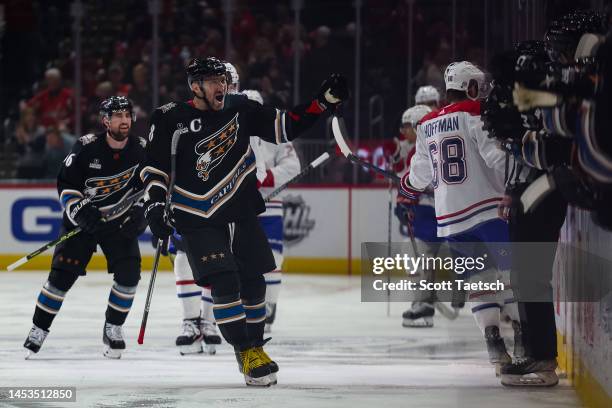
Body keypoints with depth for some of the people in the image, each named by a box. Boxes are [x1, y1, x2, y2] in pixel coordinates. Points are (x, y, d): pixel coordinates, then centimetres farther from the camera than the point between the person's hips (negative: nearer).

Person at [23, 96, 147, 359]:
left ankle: (113, 329, 5)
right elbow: (66, 184, -10)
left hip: (120, 221, 2)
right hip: (83, 218, -2)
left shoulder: (140, 150, -9)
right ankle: (39, 329, 3)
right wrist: (79, 210, -23)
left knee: (129, 273, -14)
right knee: (62, 274, -10)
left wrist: (140, 214, -15)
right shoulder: (87, 147, -16)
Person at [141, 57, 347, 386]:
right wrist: (154, 204, -12)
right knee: (224, 283, -16)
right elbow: (156, 166, -1)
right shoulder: (171, 120, -8)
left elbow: (285, 127, 5)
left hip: (242, 212, 4)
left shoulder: (239, 109, 0)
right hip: (199, 219, -4)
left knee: (253, 283, 7)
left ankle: (256, 348, 26)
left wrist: (323, 102, -5)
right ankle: (246, 352, -5)